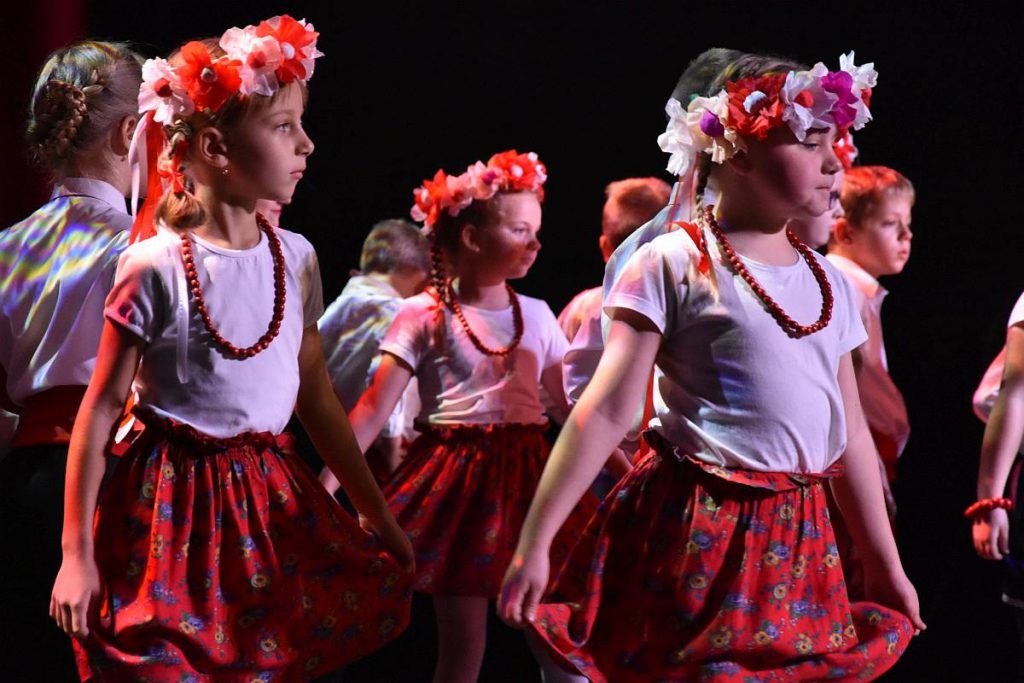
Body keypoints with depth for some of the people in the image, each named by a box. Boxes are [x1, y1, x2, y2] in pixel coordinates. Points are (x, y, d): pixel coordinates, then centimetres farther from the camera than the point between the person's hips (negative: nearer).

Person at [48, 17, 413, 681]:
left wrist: (378, 513, 16)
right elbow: (101, 407, -8)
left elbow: (317, 395, 13)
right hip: (178, 498, -5)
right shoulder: (154, 269, -11)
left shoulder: (295, 258, 4)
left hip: (273, 497, 5)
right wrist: (77, 552, -9)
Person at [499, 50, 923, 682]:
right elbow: (605, 413, -9)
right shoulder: (675, 264, -7)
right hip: (697, 530, -6)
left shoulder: (829, 282, 12)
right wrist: (534, 542, -13)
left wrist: (887, 565, 20)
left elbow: (850, 431, 19)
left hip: (800, 537, 6)